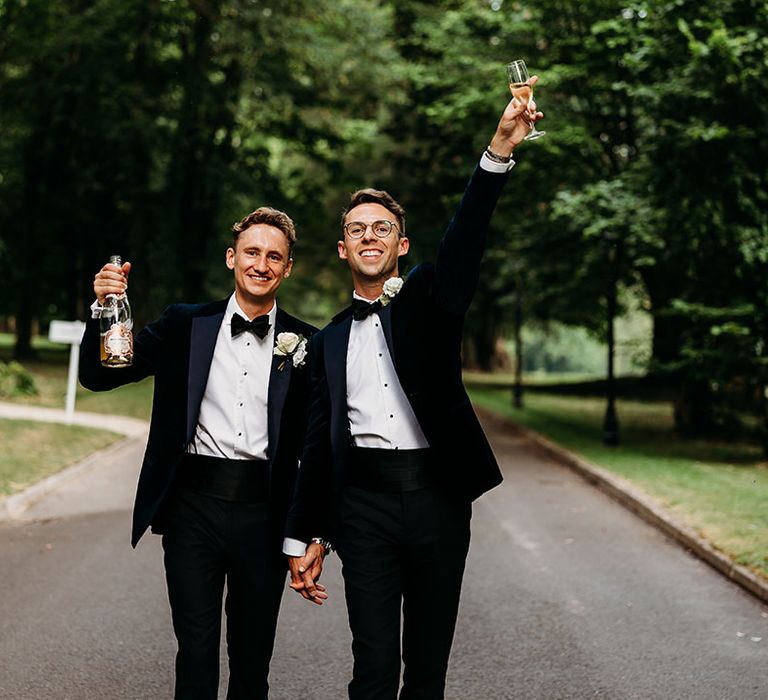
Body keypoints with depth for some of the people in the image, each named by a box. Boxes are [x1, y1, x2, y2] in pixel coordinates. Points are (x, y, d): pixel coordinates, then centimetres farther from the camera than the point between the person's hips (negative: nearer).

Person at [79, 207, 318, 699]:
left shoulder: (306, 344, 4)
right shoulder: (185, 325, 5)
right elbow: (98, 377, 5)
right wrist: (104, 307, -12)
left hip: (264, 511, 0)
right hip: (194, 503, 0)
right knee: (196, 655, 4)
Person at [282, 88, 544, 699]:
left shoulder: (428, 301, 9)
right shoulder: (329, 341, 15)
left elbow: (465, 244, -10)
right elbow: (318, 444, 14)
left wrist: (500, 150, -25)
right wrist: (304, 538, 9)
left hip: (437, 494, -1)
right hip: (365, 501, 1)